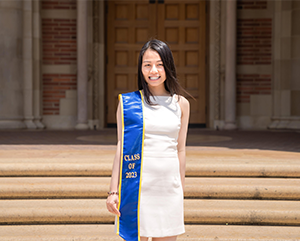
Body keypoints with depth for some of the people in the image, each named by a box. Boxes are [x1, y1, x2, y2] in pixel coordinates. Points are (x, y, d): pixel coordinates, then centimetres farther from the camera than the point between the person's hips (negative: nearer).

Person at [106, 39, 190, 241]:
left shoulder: (181, 104, 8)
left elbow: (180, 149, 13)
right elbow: (121, 147, 0)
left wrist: (181, 190, 13)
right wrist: (114, 191, -4)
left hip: (169, 185, 3)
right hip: (138, 184, -3)